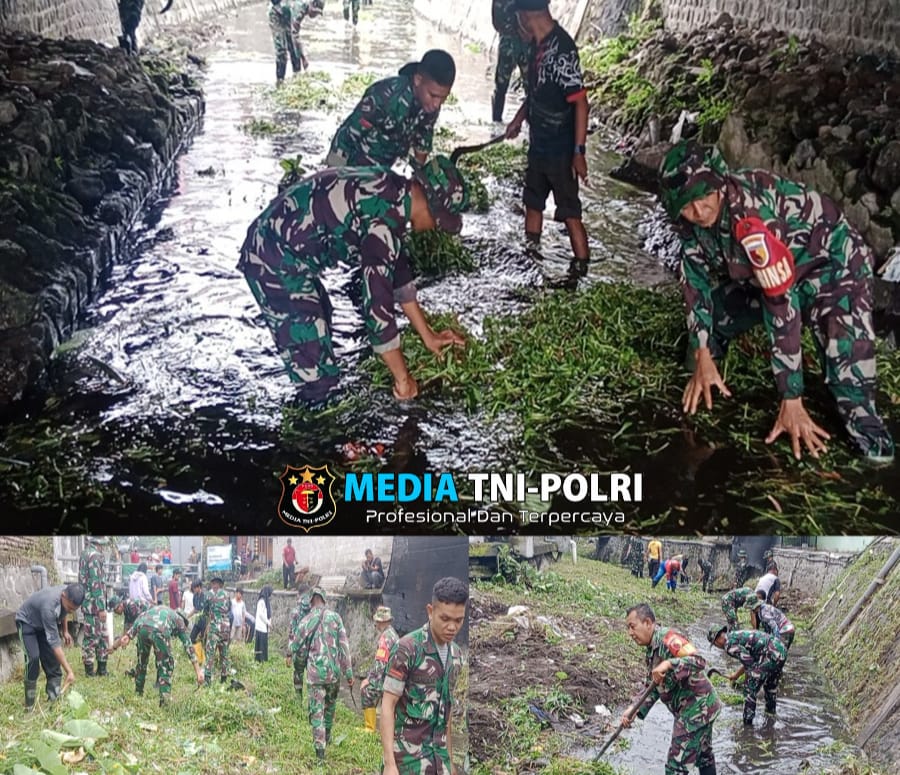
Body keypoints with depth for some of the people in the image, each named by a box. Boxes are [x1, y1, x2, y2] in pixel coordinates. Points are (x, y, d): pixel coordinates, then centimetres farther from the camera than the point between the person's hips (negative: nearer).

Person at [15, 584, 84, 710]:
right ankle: (30, 704, -12)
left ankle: (54, 698, 1)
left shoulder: (68, 593, -23)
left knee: (52, 658, -4)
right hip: (27, 622, -6)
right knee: (33, 658, -21)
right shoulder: (49, 605, -44)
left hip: (44, 623, 6)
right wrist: (69, 671, -40)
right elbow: (54, 642, -41)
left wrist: (65, 631, 6)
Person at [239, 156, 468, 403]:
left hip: (279, 245, 11)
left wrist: (428, 336, 19)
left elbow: (397, 269, 15)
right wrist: (402, 378, -16)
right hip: (275, 265, -11)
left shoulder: (391, 190, 5)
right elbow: (377, 305, -26)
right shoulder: (384, 222, -25)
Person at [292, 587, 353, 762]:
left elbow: (299, 648, 3)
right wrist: (348, 672, 1)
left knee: (316, 710, 3)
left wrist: (298, 668, 22)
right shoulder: (335, 617, -3)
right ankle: (327, 737, 37)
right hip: (334, 671, 2)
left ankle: (320, 747, -3)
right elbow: (344, 646, -4)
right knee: (330, 704, 22)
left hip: (315, 672, -2)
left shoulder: (306, 621, -4)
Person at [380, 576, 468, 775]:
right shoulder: (408, 648, -14)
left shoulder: (455, 654, 9)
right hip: (407, 757, -7)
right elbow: (387, 706, -15)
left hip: (438, 757, 7)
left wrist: (449, 759, 18)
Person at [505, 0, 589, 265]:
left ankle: (582, 270, 9)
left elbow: (580, 102, -24)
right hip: (539, 143, 9)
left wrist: (579, 152, -23)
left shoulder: (561, 49, -24)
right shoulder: (539, 44, 2)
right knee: (533, 202, 22)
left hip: (560, 150, -9)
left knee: (569, 213, -1)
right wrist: (519, 119, 27)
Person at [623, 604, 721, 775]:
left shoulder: (668, 637, -21)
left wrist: (668, 664, -44)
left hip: (697, 707, -10)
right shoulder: (651, 649, 9)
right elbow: (655, 688, 11)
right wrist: (635, 710, -1)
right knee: (703, 754, 26)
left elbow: (699, 661, -33)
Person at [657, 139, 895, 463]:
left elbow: (782, 304, -38)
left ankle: (870, 439, -13)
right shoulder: (690, 217, -16)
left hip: (832, 261, -7)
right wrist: (703, 358, -7)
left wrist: (791, 401, -38)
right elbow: (696, 281, -4)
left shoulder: (751, 212, -37)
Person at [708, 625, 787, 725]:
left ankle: (747, 723, 8)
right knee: (771, 685, 31)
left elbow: (749, 663, -8)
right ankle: (770, 711, 49)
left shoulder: (729, 644, -5)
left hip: (770, 654, -9)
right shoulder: (736, 635, 23)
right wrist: (736, 675, 44)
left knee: (750, 688, 2)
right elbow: (748, 659, 33)